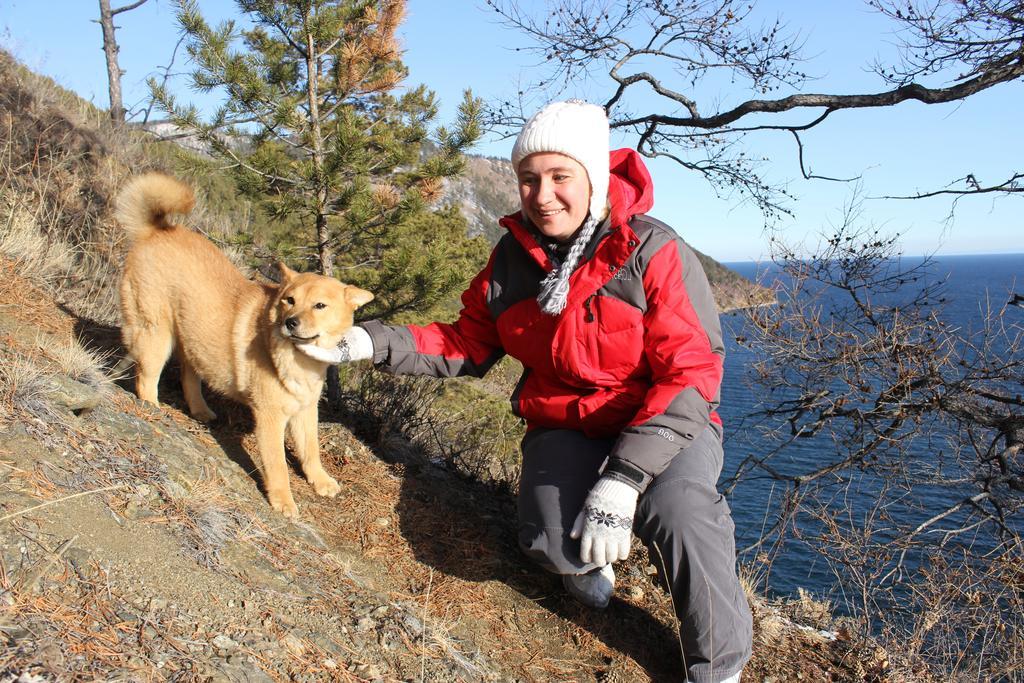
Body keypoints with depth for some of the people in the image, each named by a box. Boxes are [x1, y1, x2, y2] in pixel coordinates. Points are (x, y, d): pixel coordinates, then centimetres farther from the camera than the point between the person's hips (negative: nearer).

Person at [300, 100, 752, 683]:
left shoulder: (654, 253, -16)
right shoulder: (513, 261, -1)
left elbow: (689, 376, -20)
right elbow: (467, 344, 8)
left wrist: (622, 480, -30)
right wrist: (372, 343, -6)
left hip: (666, 424, -3)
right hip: (566, 427, 3)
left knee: (678, 509, -35)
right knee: (554, 542, -26)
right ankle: (591, 563, 16)